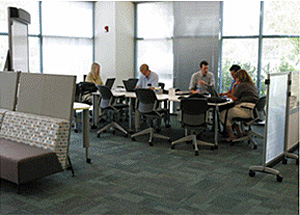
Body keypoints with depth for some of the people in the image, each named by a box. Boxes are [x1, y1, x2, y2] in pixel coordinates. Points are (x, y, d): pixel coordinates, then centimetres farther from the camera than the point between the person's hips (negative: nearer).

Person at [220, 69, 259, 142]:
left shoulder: (242, 85, -6)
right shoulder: (253, 85, 20)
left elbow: (234, 98, 0)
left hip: (246, 111, -10)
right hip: (254, 110, 10)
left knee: (224, 114, 2)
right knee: (232, 113, 27)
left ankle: (231, 136, 4)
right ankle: (239, 134, 23)